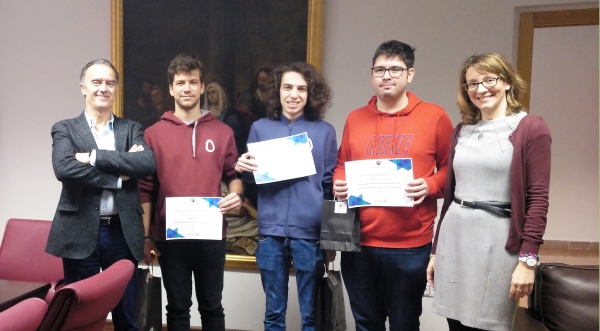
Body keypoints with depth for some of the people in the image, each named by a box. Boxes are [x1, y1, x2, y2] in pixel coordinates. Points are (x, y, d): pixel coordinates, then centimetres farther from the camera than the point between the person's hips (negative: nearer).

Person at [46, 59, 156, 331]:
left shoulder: (132, 129, 9)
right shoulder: (65, 129, 5)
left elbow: (148, 163, -10)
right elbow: (64, 168, -14)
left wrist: (95, 156, -14)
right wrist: (118, 177, -13)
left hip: (122, 233, 2)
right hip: (80, 232, -1)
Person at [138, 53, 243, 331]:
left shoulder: (223, 132, 4)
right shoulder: (154, 134, 2)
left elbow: (233, 174, 10)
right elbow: (146, 188, 1)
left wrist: (236, 195, -12)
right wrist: (146, 236, -2)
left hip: (211, 235, 1)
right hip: (170, 235, 0)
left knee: (212, 306, 13)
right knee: (177, 308, 13)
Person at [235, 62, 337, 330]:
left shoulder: (324, 131, 4)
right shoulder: (260, 128, 7)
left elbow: (331, 185, 6)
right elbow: (252, 178, 14)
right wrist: (242, 168, -9)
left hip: (310, 232, -1)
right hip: (271, 231, 1)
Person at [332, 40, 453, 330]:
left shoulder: (434, 116, -1)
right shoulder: (355, 119, 9)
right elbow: (340, 165, 17)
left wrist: (430, 186, -17)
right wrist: (338, 184, -3)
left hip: (410, 245, -3)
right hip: (358, 242, 3)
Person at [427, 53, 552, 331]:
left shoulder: (531, 128, -4)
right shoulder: (461, 131, 11)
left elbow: (538, 198, -8)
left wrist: (528, 258, -15)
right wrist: (435, 250, 13)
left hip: (497, 240, -4)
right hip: (454, 236, 5)